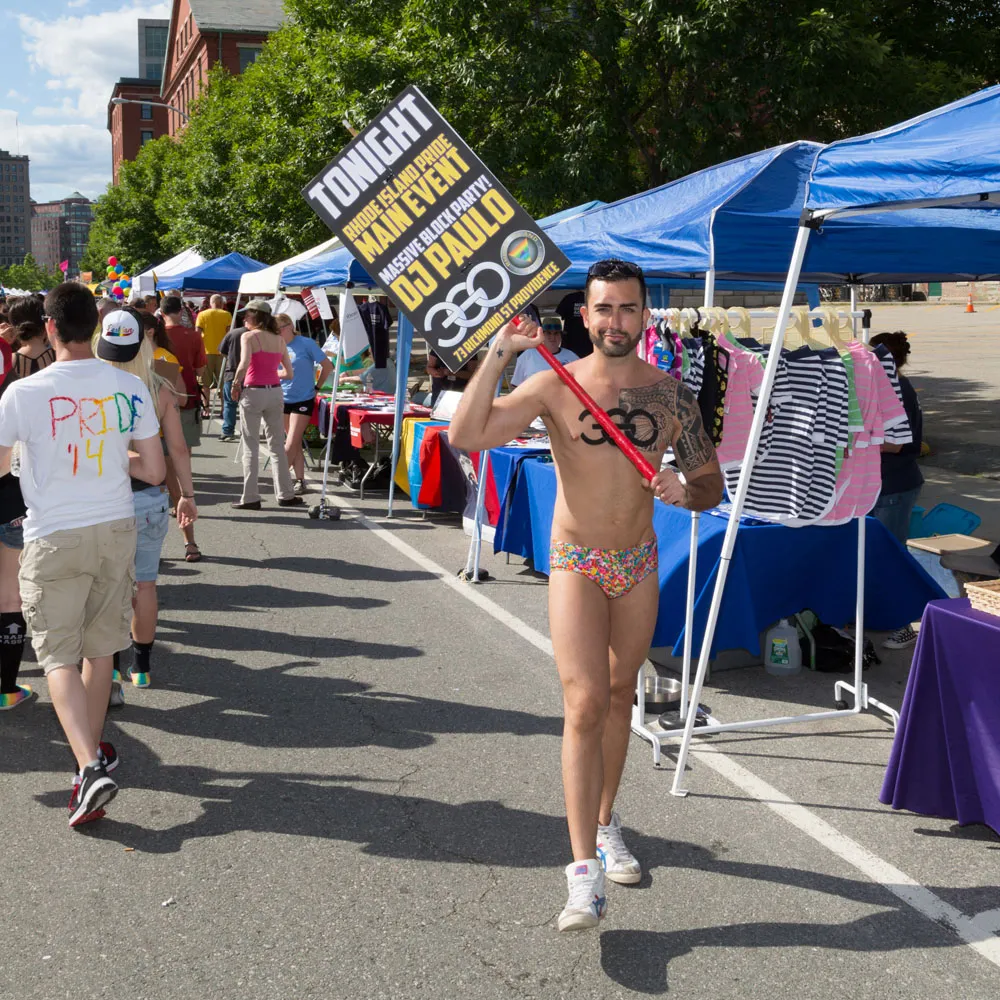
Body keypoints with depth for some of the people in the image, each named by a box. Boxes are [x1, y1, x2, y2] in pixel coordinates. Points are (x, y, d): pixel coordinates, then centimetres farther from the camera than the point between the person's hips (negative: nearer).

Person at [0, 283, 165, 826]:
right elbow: (154, 471, 1)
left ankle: (89, 765, -13)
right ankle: (93, 749, 32)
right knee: (100, 648, 17)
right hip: (115, 530, 4)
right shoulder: (130, 388, -4)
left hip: (53, 537, -4)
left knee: (58, 656, 2)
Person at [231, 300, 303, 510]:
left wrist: (235, 385, -8)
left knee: (250, 447, 3)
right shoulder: (279, 340, 8)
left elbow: (244, 364, -23)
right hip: (275, 392, 5)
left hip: (252, 392, -5)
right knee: (277, 446, 13)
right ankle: (285, 494, 15)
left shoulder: (248, 336, -7)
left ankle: (250, 498, 4)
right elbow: (289, 373, 8)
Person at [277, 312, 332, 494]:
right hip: (283, 400, 5)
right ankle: (300, 480, 16)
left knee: (291, 444, -9)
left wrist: (317, 387, -3)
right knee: (295, 444, 10)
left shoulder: (306, 344, -10)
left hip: (303, 400, -5)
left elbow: (327, 366, -4)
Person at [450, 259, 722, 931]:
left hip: (640, 566, 4)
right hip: (576, 565, -3)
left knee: (619, 698, 17)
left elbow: (713, 486, 7)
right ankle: (585, 873, -12)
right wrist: (499, 354, -24)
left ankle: (604, 819, 38)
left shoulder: (672, 394, 0)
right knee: (585, 705, -14)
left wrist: (685, 492, -16)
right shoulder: (555, 386, -9)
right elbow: (467, 435, -19)